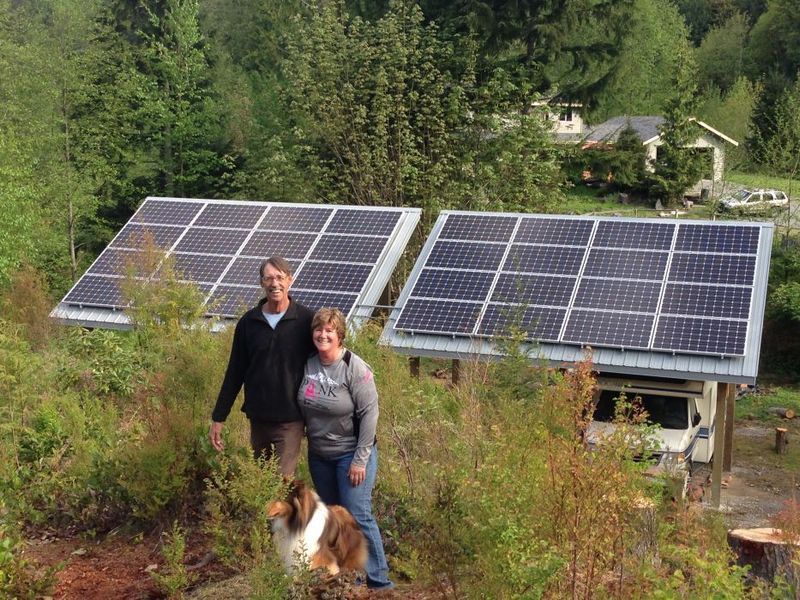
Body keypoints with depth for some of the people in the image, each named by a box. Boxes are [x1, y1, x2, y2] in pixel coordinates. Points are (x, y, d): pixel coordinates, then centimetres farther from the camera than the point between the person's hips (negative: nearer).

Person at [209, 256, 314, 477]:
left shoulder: (306, 320, -6)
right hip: (258, 418, 4)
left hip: (290, 421, -4)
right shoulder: (248, 322, 3)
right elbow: (234, 373, 9)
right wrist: (218, 418, 8)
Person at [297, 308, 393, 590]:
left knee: (358, 516, -9)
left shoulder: (355, 368, -17)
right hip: (318, 455, 6)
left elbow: (369, 414, -17)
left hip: (351, 454, -6)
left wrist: (360, 460, -18)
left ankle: (379, 580, 1)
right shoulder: (308, 364, -2)